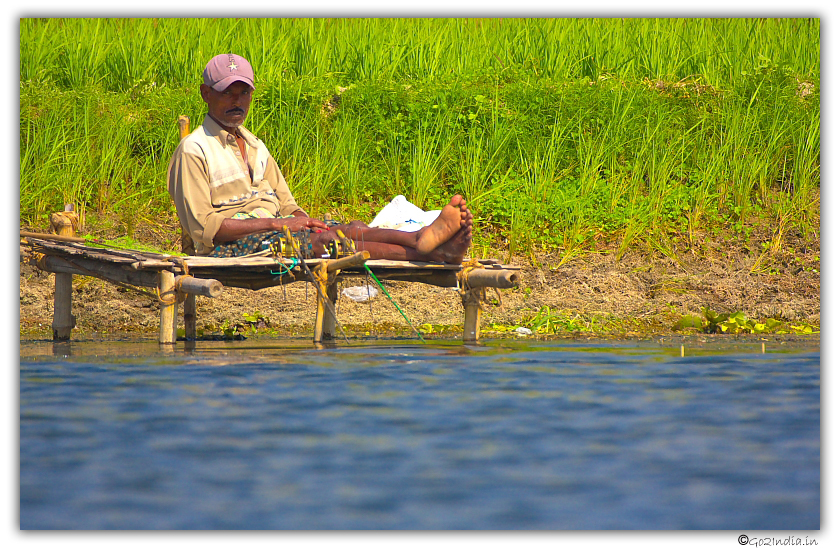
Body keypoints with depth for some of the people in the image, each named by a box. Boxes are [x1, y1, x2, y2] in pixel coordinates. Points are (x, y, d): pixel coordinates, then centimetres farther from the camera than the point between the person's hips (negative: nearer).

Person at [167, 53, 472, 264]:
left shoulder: (254, 146, 23)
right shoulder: (194, 150, -3)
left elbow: (286, 205, 21)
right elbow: (203, 226, -13)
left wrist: (304, 221, -4)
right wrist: (276, 224, -16)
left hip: (272, 230, 7)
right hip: (230, 248, -7)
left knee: (353, 229, -20)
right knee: (324, 239, -30)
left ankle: (422, 237, -47)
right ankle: (426, 253, -44)